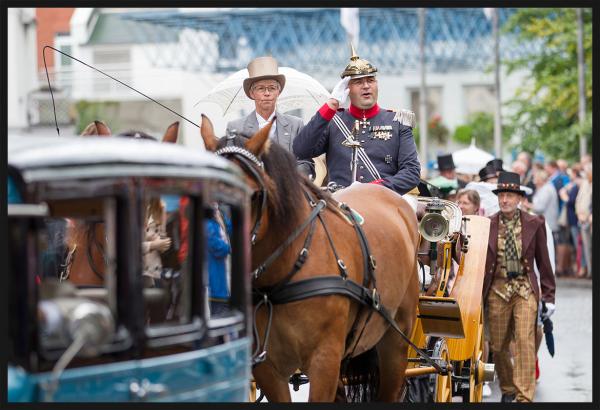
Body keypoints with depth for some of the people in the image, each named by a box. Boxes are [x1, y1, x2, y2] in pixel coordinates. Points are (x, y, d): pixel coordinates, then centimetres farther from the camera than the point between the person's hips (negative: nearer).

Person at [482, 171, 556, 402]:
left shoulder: (534, 224, 1)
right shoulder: (486, 225, 1)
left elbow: (543, 261, 5)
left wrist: (548, 296, 4)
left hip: (525, 289, -2)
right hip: (496, 290, 2)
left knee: (525, 341, -12)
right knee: (498, 345, 8)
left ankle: (524, 396, -11)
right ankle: (508, 390, 27)